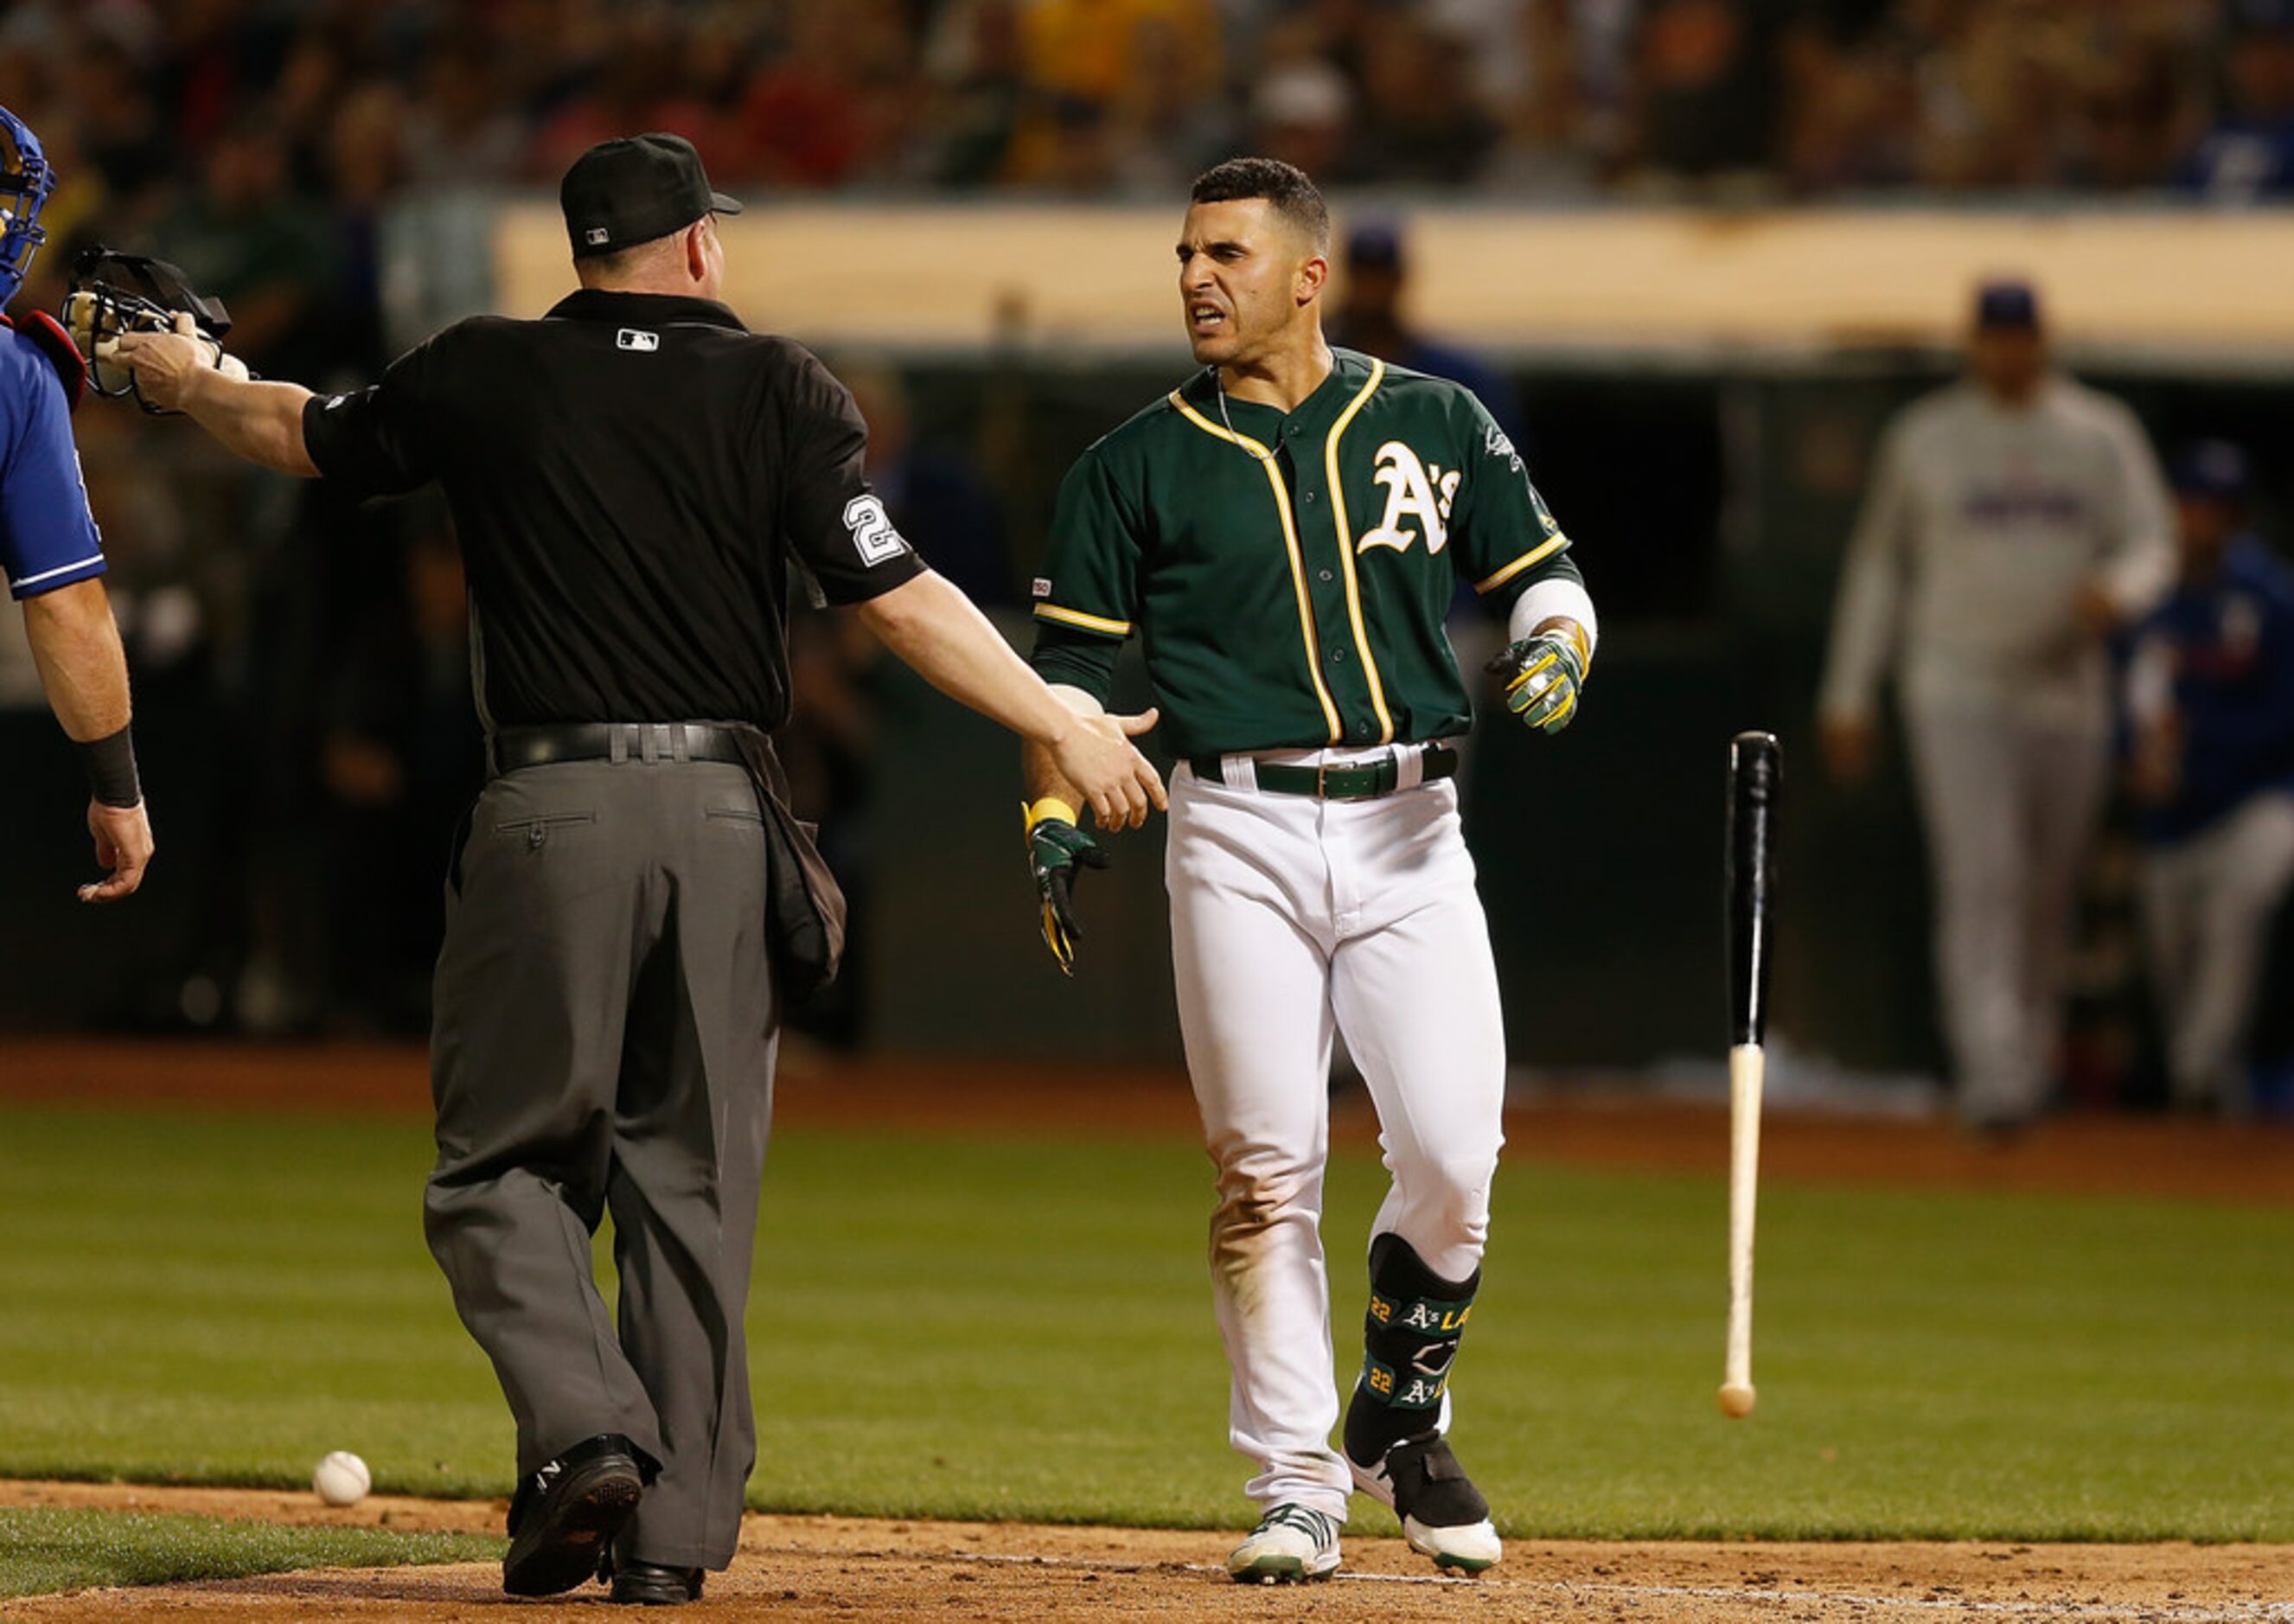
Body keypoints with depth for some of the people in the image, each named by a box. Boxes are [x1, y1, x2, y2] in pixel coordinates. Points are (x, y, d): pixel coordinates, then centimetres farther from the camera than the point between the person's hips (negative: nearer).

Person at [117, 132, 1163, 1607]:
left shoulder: (483, 377, 3)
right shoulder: (777, 391, 0)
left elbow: (307, 437, 19)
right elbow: (897, 596, -7)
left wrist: (188, 382, 40)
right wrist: (1063, 726, -1)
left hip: (549, 818, -1)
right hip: (724, 819, 1)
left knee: (503, 1162, 7)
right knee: (693, 1180, 8)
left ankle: (587, 1432, -16)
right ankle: (676, 1526, 7)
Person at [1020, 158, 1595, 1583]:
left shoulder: (1436, 427, 9)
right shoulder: (1138, 466, 7)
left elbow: (1546, 573, 13)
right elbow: (1073, 661, 9)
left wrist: (1554, 655, -8)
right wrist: (1055, 817, -3)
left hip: (1410, 834, 0)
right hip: (1242, 839, 0)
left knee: (1454, 1159, -9)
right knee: (1267, 1170, -5)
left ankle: (1404, 1422, 15)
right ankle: (1297, 1483, 3)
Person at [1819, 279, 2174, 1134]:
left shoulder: (2103, 435, 7)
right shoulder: (1924, 438, 5)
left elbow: (2151, 546, 3)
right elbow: (1878, 564, 11)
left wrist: (2116, 590, -22)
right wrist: (1848, 697, 7)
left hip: (2067, 696, 2)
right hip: (1957, 694, -2)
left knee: (2050, 891, 10)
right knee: (1982, 881, -16)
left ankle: (2031, 1055, 29)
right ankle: (1992, 1072, -24)